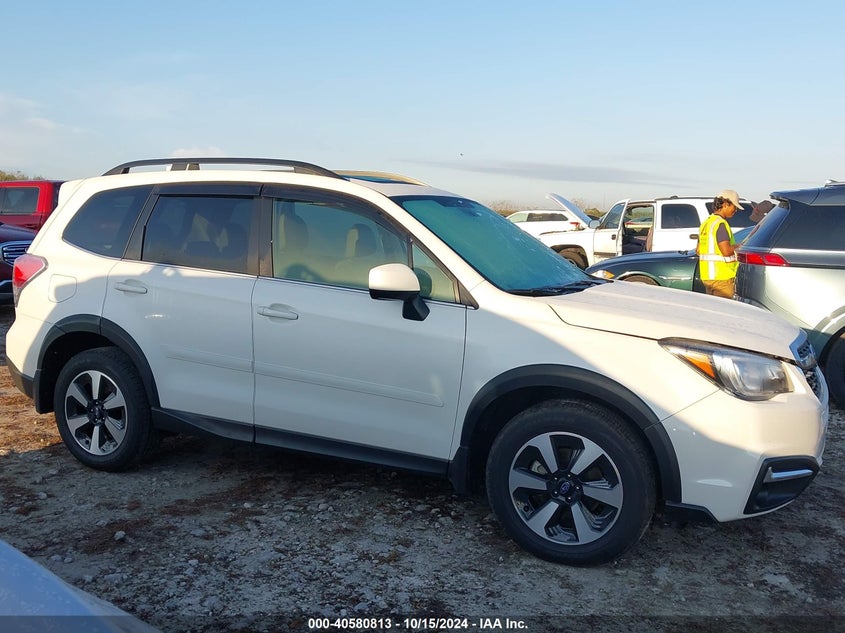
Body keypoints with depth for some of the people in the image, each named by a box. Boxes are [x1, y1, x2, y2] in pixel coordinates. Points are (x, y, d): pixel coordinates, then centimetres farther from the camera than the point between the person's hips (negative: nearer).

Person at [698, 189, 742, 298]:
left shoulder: (706, 223, 14)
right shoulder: (720, 224, -15)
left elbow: (699, 251, 18)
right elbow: (726, 251, -24)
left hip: (706, 276, 9)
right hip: (721, 277, -9)